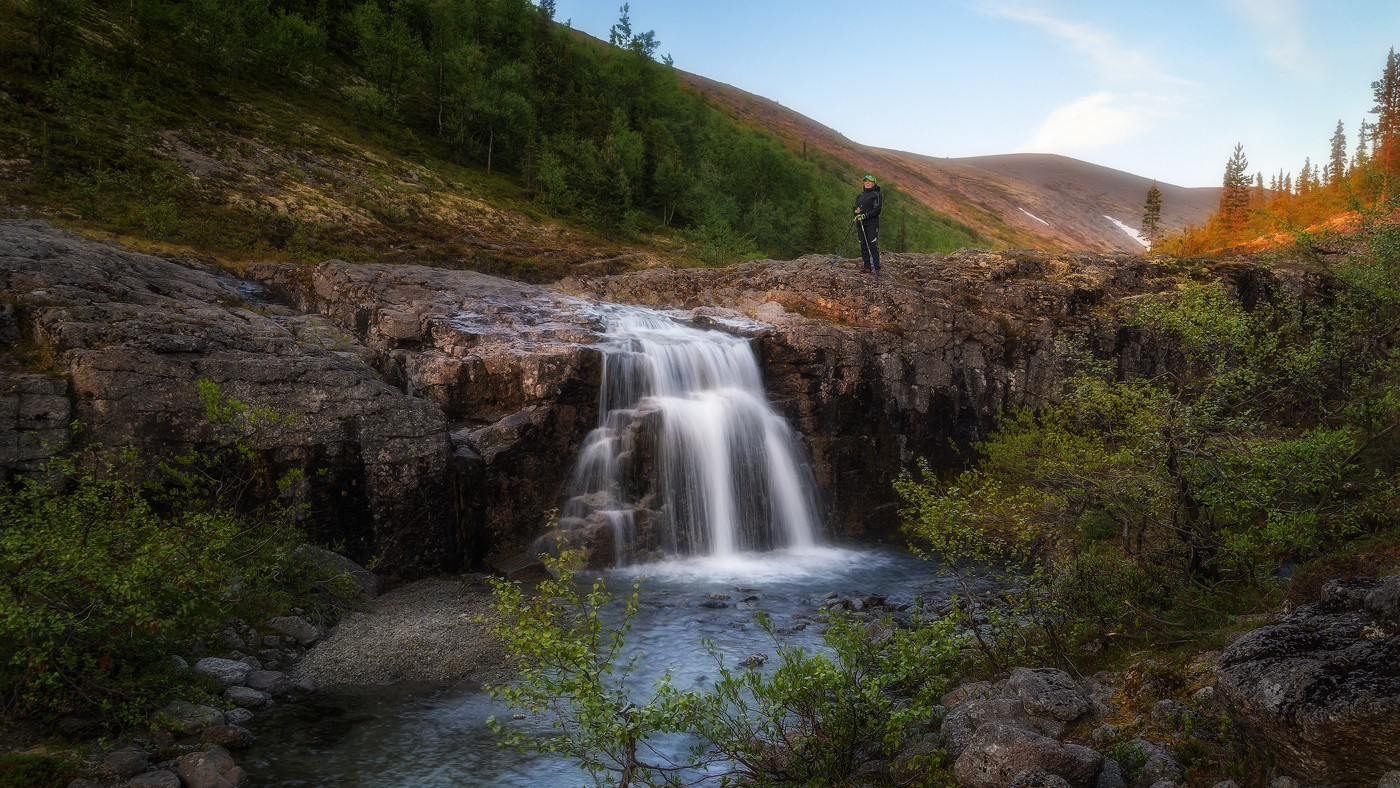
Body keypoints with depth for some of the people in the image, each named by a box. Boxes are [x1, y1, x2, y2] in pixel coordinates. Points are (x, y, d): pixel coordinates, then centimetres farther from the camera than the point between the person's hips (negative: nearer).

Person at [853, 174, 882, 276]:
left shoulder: (876, 195, -1)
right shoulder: (860, 196, 19)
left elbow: (877, 210, -9)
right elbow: (855, 207, 21)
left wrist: (865, 216, -17)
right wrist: (856, 211, -4)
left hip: (872, 223, -6)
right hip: (860, 223, 6)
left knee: (873, 245, -12)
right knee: (863, 246, 4)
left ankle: (876, 269, -14)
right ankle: (867, 267, 9)